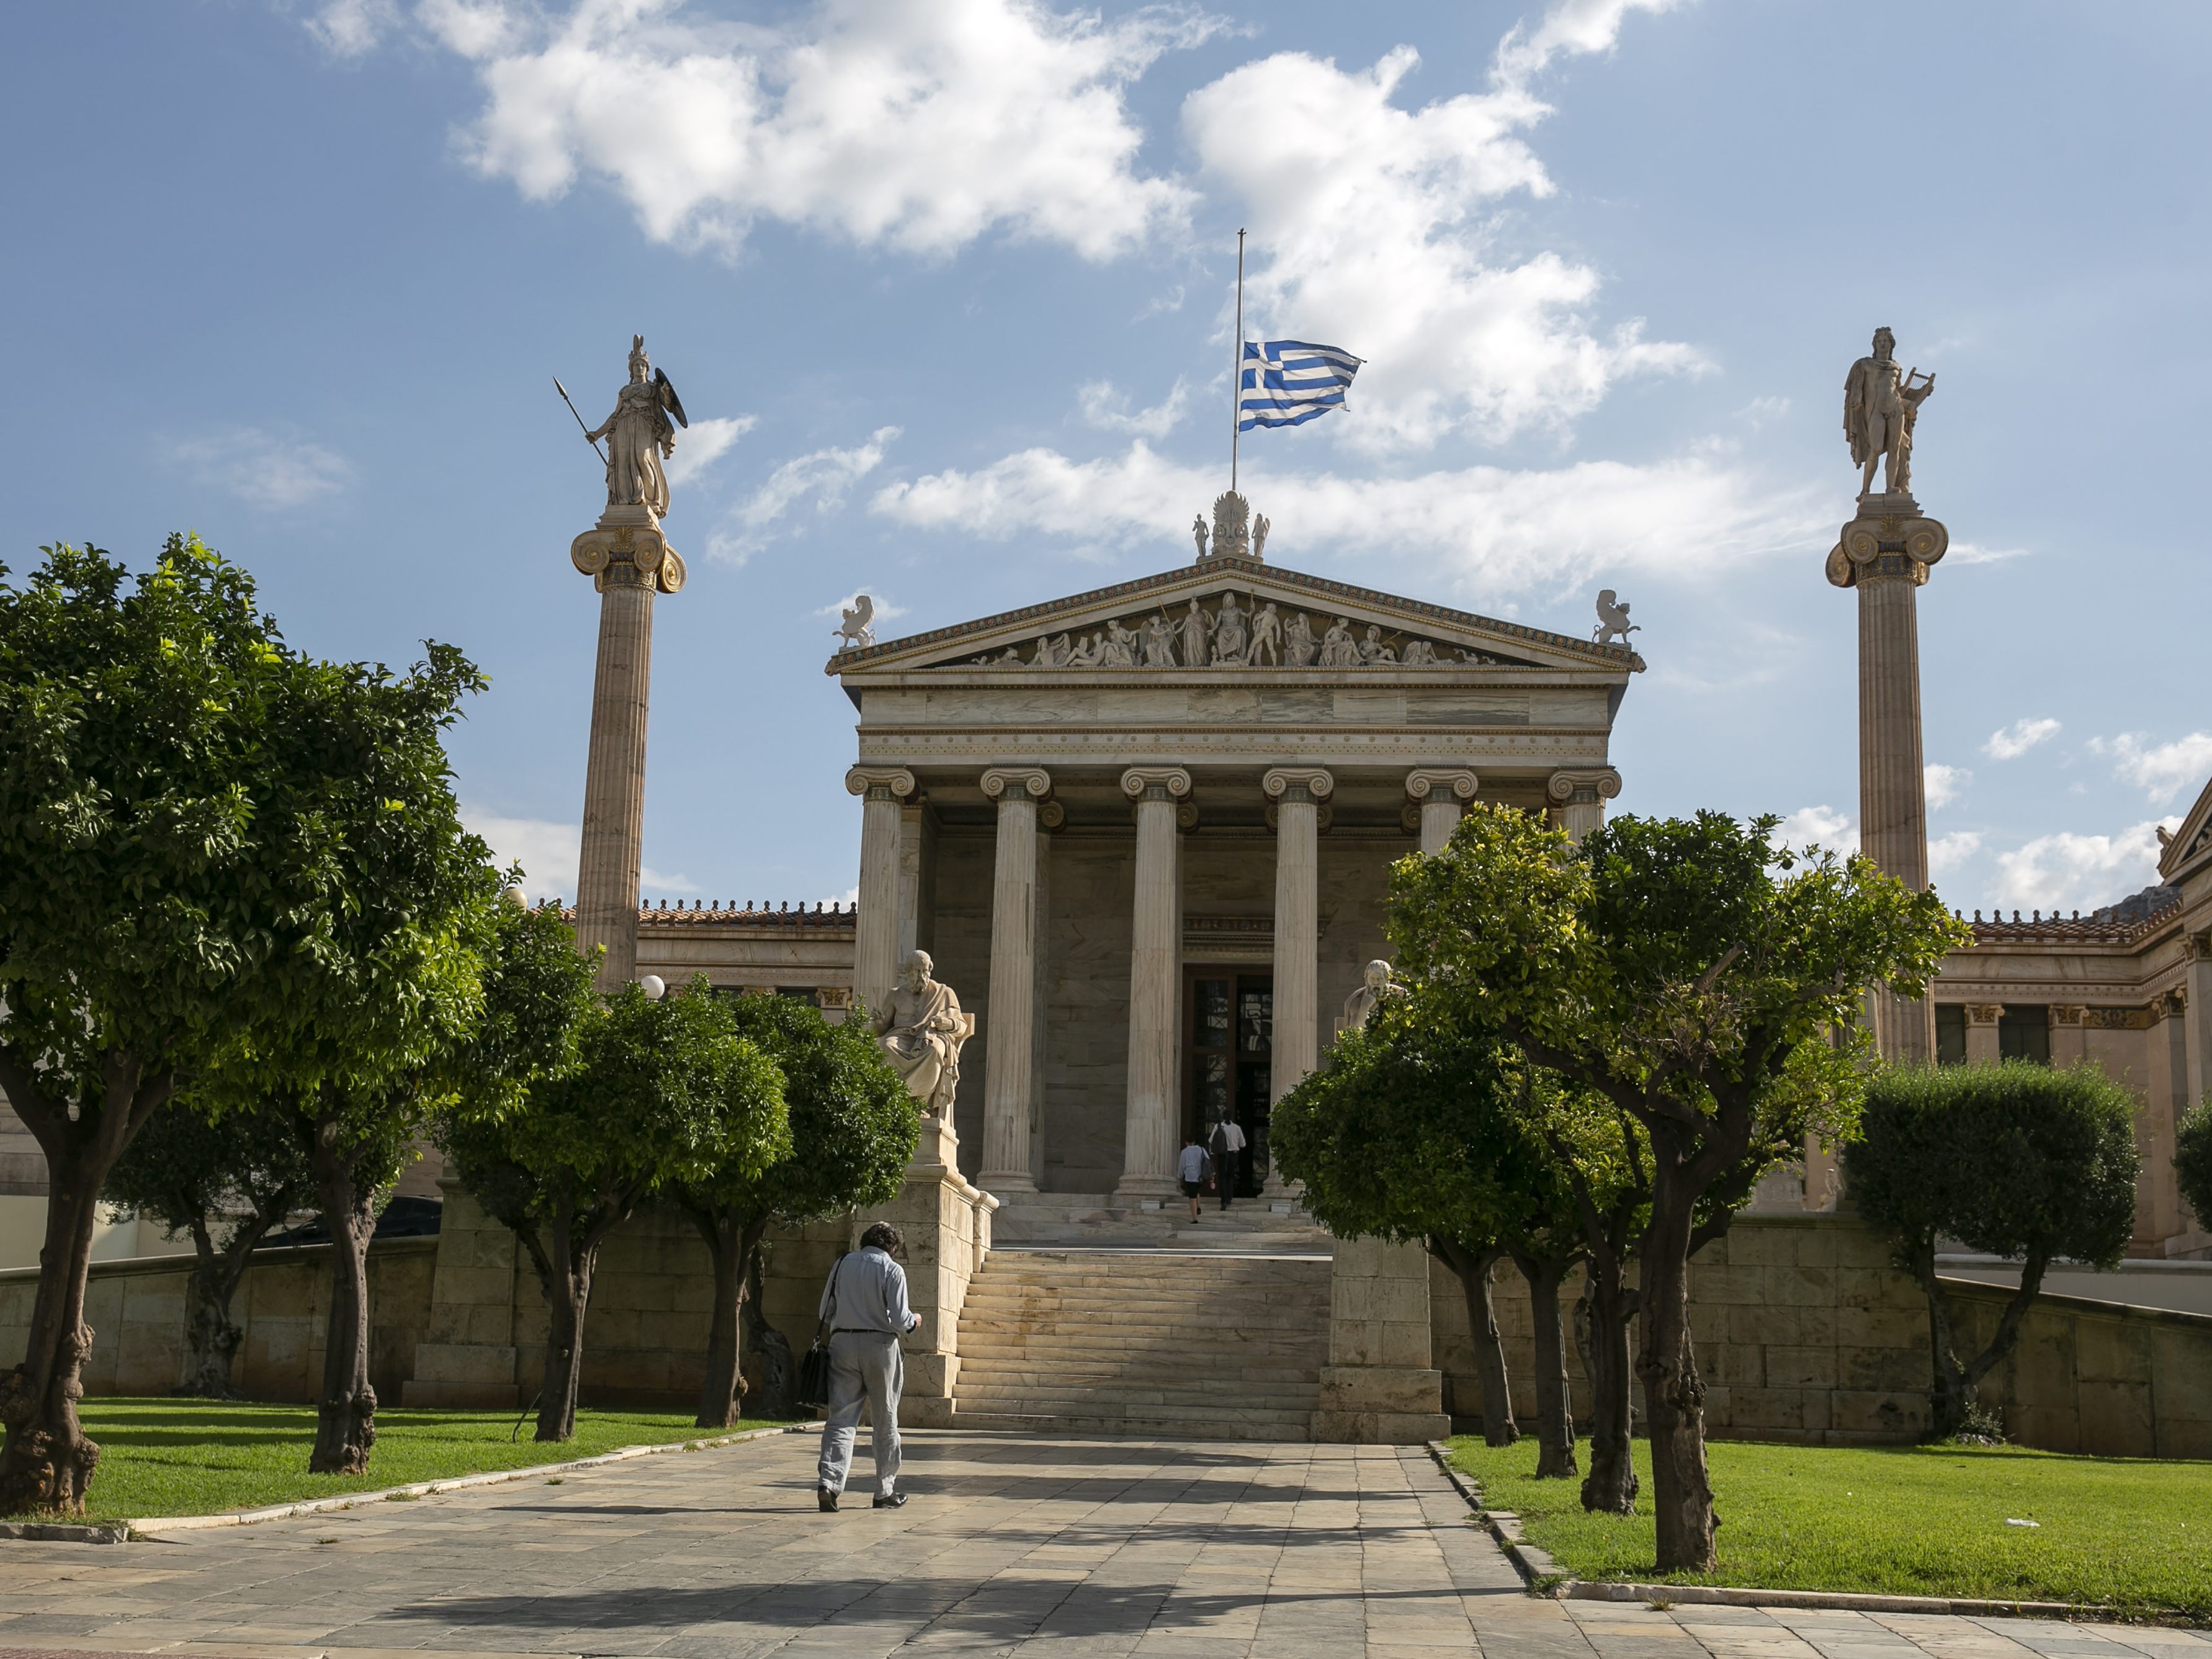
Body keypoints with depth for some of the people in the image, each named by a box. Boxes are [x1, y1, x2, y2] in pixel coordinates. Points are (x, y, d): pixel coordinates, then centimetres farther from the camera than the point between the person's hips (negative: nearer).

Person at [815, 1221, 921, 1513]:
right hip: (880, 1345, -3)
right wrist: (914, 1321, 10)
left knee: (841, 1418, 2)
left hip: (843, 1343, 3)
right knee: (885, 1422, 10)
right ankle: (886, 1491, 18)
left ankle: (829, 1482, -17)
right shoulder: (892, 1270, -6)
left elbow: (826, 1312, 10)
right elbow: (899, 1320, -10)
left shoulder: (842, 1265, 7)